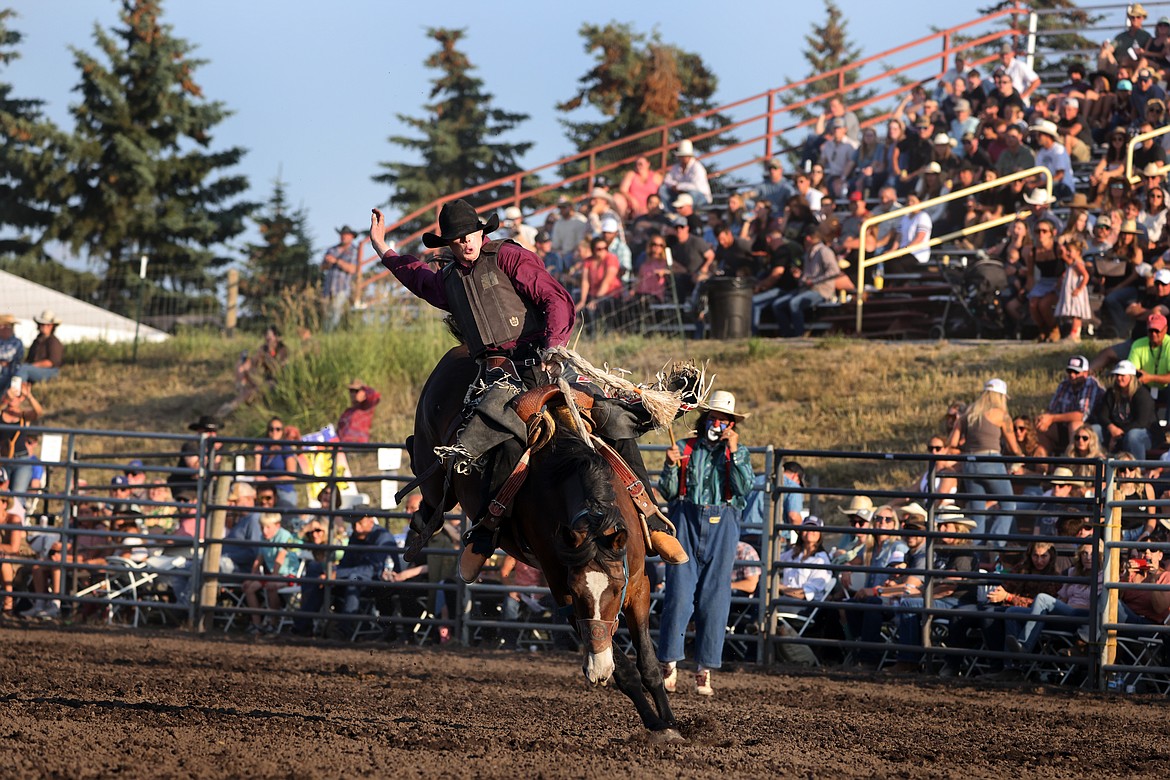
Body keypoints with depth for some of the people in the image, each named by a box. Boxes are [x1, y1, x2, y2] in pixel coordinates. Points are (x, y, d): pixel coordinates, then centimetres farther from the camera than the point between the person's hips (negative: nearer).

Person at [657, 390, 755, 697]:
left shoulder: (739, 453, 8)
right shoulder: (685, 449, 7)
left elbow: (744, 488, -9)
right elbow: (667, 492, 5)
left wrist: (734, 453, -14)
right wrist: (671, 465, -12)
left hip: (721, 525, 0)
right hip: (686, 521, 0)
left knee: (714, 597, 1)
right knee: (679, 594, -7)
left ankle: (705, 669, 5)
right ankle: (669, 663, -1)